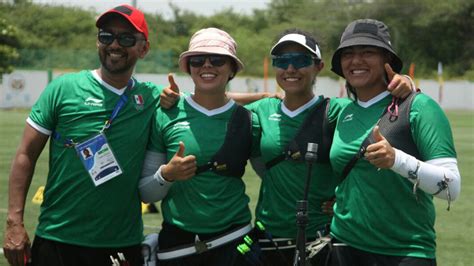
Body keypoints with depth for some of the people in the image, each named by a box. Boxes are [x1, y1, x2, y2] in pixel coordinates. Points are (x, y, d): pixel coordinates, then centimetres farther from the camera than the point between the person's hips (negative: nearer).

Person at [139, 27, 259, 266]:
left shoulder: (246, 120, -1)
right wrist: (167, 175, -17)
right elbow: (145, 192, 0)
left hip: (233, 241, 0)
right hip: (177, 241, 0)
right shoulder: (166, 116, -3)